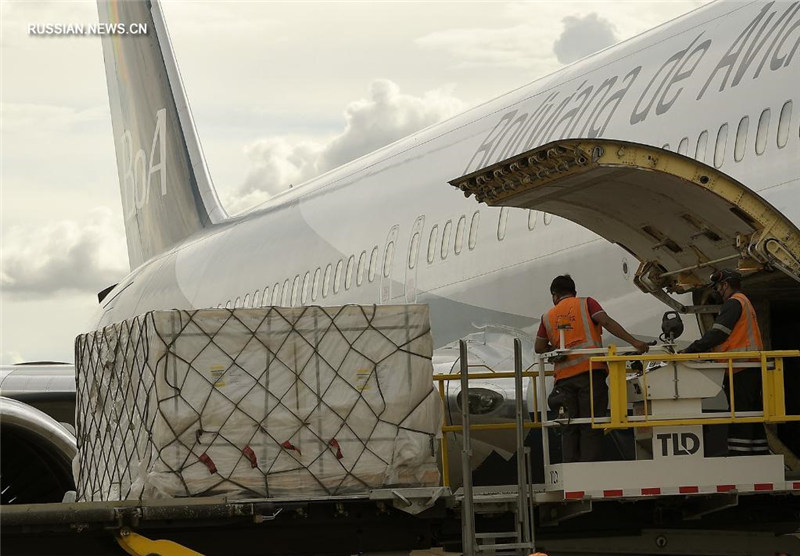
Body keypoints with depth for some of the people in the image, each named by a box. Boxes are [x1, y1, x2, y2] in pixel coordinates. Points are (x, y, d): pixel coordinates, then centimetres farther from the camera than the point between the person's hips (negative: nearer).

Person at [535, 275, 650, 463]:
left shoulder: (548, 316, 19)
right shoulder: (586, 304, 9)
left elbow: (539, 348, 17)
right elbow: (607, 322, -5)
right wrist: (634, 342, -13)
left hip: (564, 376, 3)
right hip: (590, 369, -3)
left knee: (570, 427, 8)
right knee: (591, 426, -6)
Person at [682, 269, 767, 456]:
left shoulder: (733, 303, -8)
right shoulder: (744, 302, 24)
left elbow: (718, 334, -16)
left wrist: (692, 349, -14)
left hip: (740, 370, -10)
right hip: (753, 368, 10)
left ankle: (738, 455, -16)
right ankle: (760, 452, 13)